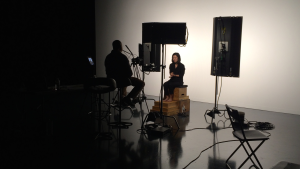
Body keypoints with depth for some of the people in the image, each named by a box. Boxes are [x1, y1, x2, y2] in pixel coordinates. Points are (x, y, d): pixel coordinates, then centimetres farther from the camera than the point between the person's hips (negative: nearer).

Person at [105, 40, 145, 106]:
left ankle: (123, 96, 36)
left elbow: (108, 71, 13)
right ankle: (128, 98, -8)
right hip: (122, 79, -8)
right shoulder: (123, 57, -19)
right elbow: (129, 72, -16)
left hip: (111, 80, 8)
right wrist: (128, 75, 7)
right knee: (141, 83, 2)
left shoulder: (108, 57, 3)